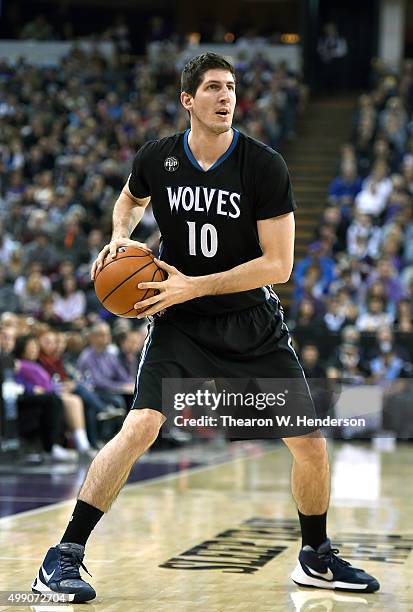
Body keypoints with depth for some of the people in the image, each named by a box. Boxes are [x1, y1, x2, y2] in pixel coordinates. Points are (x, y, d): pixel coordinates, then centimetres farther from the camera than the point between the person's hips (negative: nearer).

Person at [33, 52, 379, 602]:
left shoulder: (264, 165, -13)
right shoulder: (157, 159, -6)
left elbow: (278, 265, -15)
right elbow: (130, 199, 20)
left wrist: (194, 285, -20)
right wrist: (119, 238, -2)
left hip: (253, 322, 1)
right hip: (181, 323, -1)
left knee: (311, 444, 0)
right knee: (140, 427, -22)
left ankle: (317, 559, 25)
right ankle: (63, 558, -15)